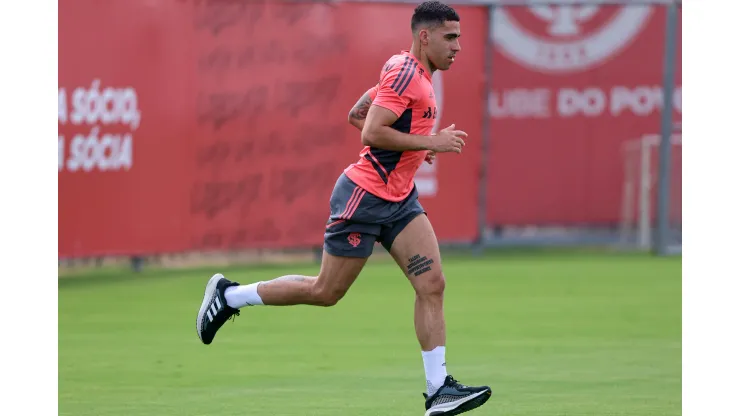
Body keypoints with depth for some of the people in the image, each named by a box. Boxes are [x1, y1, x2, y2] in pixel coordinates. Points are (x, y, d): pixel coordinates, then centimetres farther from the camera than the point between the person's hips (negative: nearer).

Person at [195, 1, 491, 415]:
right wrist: (430, 142, -22)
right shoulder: (405, 74, -18)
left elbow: (357, 115, 21)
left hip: (399, 200, 9)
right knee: (326, 292, 1)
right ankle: (228, 295, 18)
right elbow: (371, 133, -26)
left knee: (433, 284, -5)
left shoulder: (409, 73, 13)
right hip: (364, 197, -9)